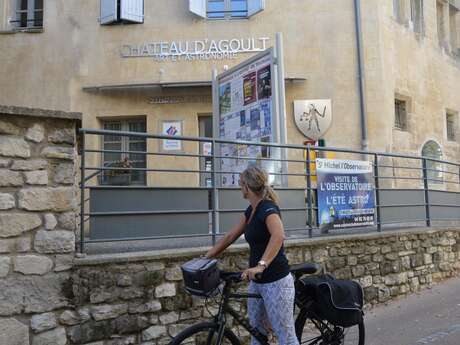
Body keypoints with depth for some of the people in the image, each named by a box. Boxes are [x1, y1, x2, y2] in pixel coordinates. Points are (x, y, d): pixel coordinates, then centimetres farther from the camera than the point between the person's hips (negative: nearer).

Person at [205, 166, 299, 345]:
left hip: (276, 282, -9)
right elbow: (230, 236, 14)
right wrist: (206, 258, 11)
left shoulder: (268, 208, -19)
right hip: (257, 282, 9)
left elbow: (278, 236, -38)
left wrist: (260, 265, -48)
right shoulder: (250, 210, 9)